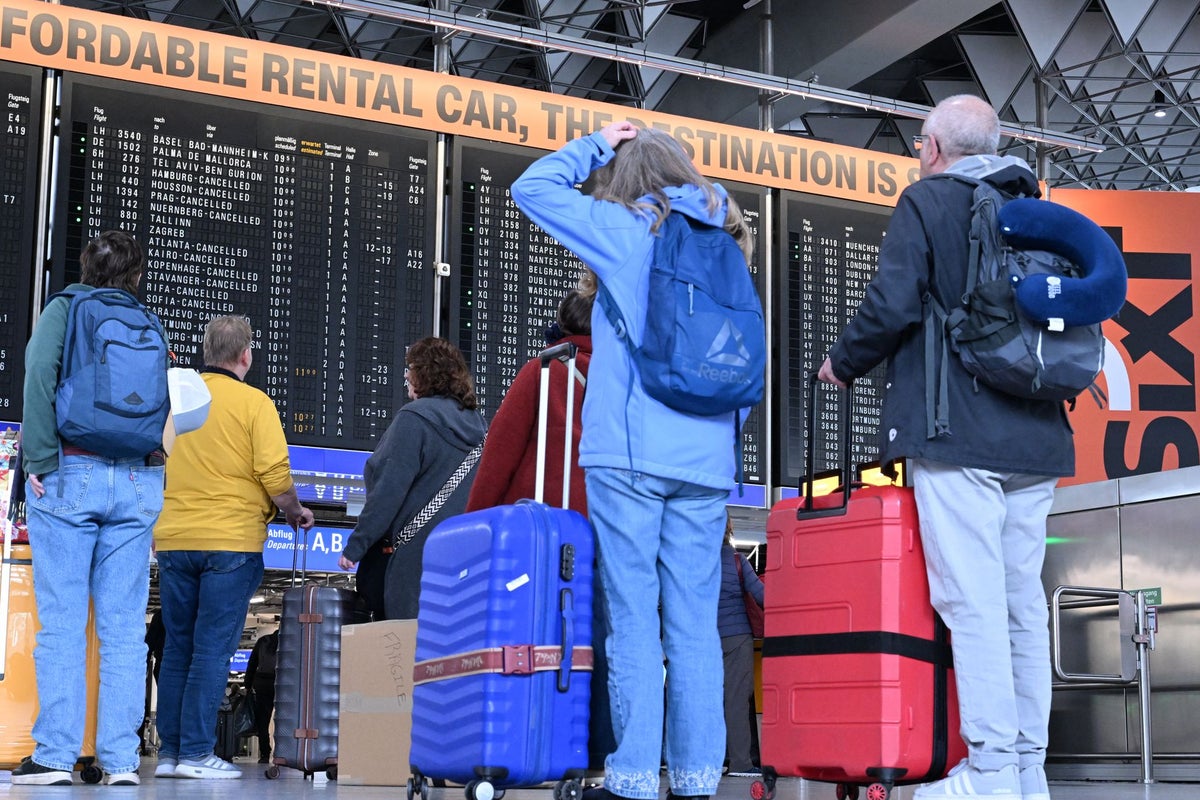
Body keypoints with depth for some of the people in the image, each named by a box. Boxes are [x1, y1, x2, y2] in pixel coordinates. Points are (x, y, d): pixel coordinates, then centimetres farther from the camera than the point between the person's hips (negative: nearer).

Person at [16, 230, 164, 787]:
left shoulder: (63, 308, 4)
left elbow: (40, 376, -11)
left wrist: (39, 461, -11)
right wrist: (149, 468, 11)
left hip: (71, 475, -2)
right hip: (138, 482, 3)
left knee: (62, 621, -1)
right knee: (124, 626, 4)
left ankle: (55, 756, -1)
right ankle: (120, 758, 4)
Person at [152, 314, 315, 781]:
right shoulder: (253, 402, -6)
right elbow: (275, 475, -11)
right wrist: (295, 514, 6)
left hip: (173, 538, 5)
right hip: (230, 540, -5)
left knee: (177, 647, 11)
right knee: (213, 649, -1)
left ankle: (169, 752, 13)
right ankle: (196, 753, -2)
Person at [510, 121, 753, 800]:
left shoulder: (628, 230, 1)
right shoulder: (725, 243, 16)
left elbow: (532, 188, 8)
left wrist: (596, 145, 18)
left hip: (630, 452, -5)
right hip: (707, 461, 5)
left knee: (633, 617, -4)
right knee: (695, 623, 5)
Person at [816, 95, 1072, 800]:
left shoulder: (927, 201, -1)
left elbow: (892, 306, -10)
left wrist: (843, 363, 6)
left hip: (957, 432, -7)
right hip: (1036, 438, 7)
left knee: (974, 602, -8)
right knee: (1024, 602, 8)